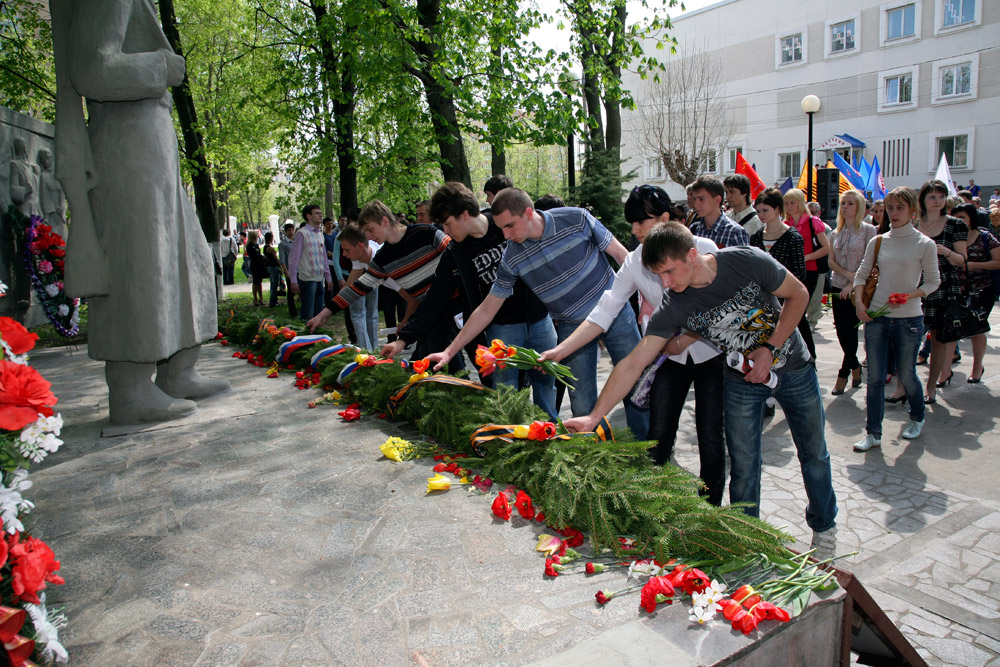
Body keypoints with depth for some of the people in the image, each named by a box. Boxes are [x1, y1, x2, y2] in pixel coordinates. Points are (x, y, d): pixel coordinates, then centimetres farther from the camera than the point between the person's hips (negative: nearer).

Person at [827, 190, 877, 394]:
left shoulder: (868, 230, -5)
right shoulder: (836, 233, 11)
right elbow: (831, 261, 7)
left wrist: (853, 283, -15)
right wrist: (849, 274, -9)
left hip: (857, 290, -5)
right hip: (838, 286, 5)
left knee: (850, 331, -2)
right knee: (841, 331, 7)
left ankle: (844, 374, 8)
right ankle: (855, 366, 28)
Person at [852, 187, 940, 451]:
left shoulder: (924, 244, -3)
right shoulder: (877, 242, 5)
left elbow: (933, 282, 1)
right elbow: (861, 275, 11)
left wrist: (910, 296, -16)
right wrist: (859, 302, -4)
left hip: (909, 319, -2)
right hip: (876, 318, 2)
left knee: (906, 375, 10)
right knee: (875, 378, 1)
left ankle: (917, 418, 39)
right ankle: (873, 433, 8)